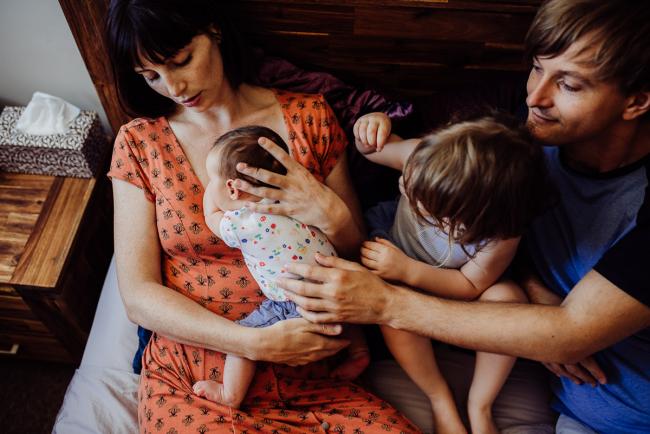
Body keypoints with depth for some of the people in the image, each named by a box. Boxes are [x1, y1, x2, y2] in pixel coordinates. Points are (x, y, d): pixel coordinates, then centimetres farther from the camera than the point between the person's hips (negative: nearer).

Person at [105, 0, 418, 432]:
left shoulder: (308, 117, 1)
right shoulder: (139, 142, 2)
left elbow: (358, 258, 8)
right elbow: (138, 295, -3)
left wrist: (332, 216, -16)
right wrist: (257, 342, -17)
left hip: (306, 374, 0)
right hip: (190, 381, 1)